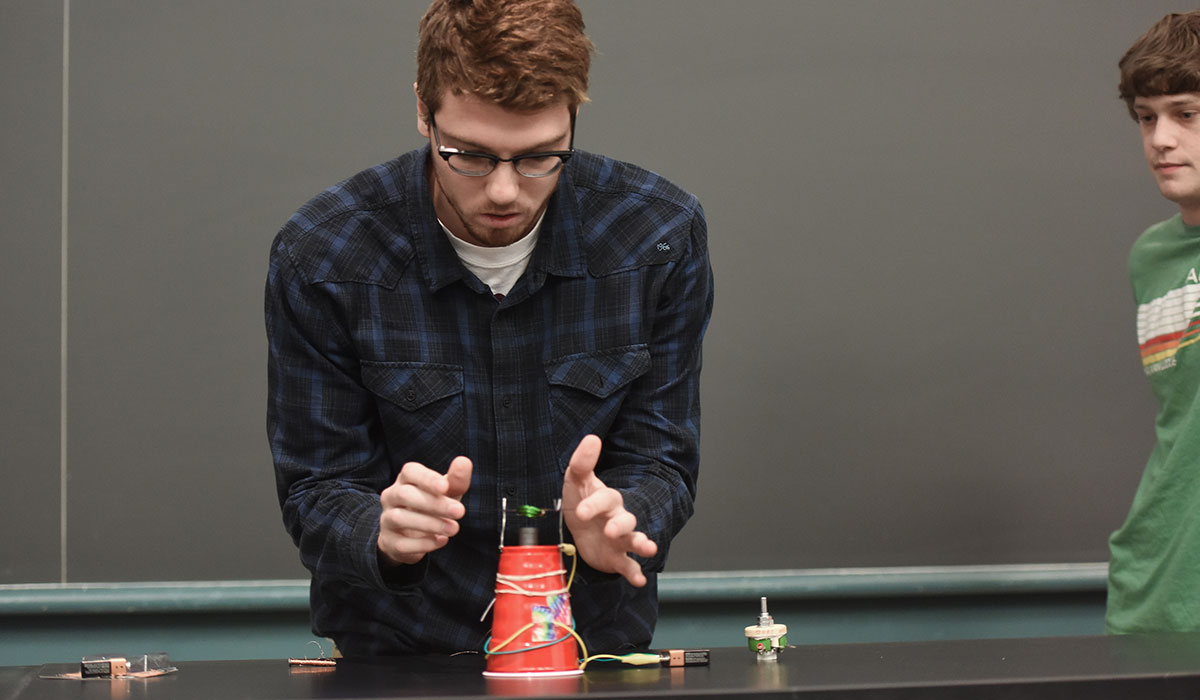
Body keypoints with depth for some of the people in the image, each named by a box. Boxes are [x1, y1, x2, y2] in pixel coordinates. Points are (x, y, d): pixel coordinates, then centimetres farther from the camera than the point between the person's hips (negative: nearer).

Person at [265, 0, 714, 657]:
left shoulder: (660, 237, -5)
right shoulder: (318, 258, -10)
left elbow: (660, 461, 0)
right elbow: (317, 491, -4)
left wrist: (618, 522, -22)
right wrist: (385, 535, -26)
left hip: (595, 635, 0)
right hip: (396, 643, 0)